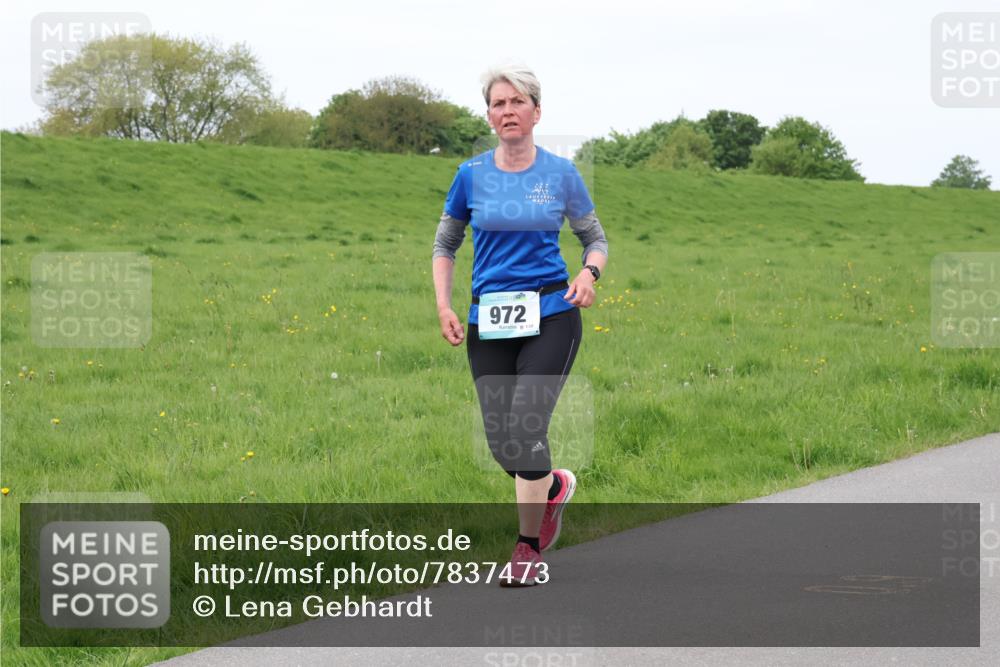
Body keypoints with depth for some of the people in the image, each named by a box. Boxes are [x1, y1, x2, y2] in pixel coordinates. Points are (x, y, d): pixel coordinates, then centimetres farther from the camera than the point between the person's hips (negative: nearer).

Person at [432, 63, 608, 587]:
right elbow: (444, 245, 14)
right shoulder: (472, 175, 3)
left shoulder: (561, 174, 0)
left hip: (551, 315, -2)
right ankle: (555, 486, 36)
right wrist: (444, 307, 2)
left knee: (525, 428, -16)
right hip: (488, 322, 3)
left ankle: (528, 550, -2)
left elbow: (595, 238, 11)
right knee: (501, 443, 2)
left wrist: (590, 274, -10)